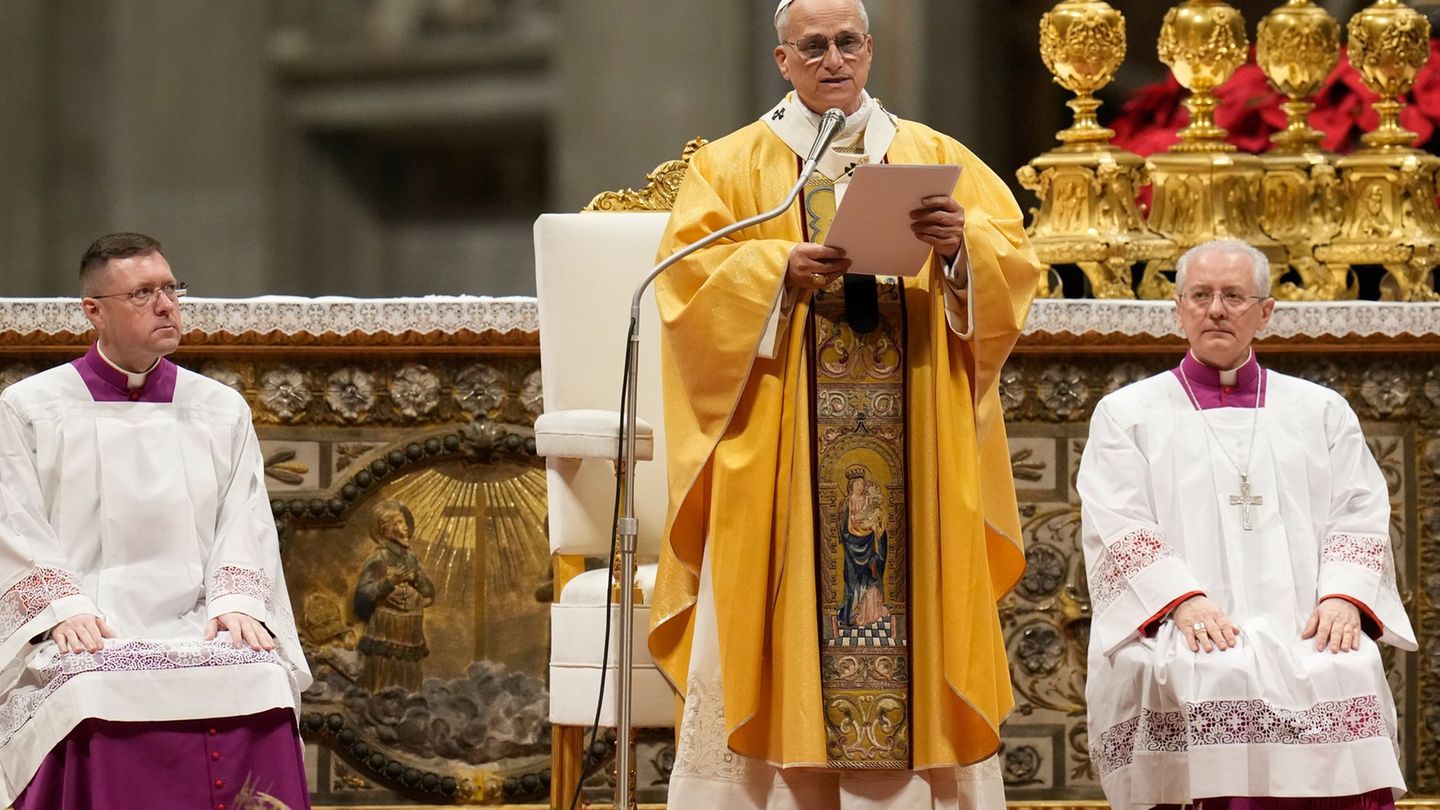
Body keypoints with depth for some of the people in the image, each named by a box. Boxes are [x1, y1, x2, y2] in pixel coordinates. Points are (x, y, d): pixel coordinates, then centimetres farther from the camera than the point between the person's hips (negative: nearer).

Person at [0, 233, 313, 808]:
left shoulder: (222, 410, 17)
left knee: (260, 679, -30)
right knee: (97, 695, -35)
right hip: (85, 639, -2)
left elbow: (247, 525, 9)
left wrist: (235, 605, -10)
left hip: (198, 627, 2)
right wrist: (64, 609, -15)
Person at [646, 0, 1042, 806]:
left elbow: (1016, 257, 4)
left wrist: (962, 245, -17)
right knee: (789, 604, -7)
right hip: (781, 453, -1)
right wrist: (780, 268, -19)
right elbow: (689, 273, -3)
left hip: (914, 442, 2)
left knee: (910, 590, -2)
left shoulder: (938, 158, 13)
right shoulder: (732, 165, 9)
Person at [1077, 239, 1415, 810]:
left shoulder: (1320, 410, 24)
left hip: (1302, 628, 1)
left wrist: (1343, 597, -8)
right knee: (1215, 678, -36)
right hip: (1184, 629, -1)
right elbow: (1118, 529, 4)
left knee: (1349, 675, -32)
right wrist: (1183, 601, -14)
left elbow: (1360, 518, 14)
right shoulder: (1126, 414, 18)